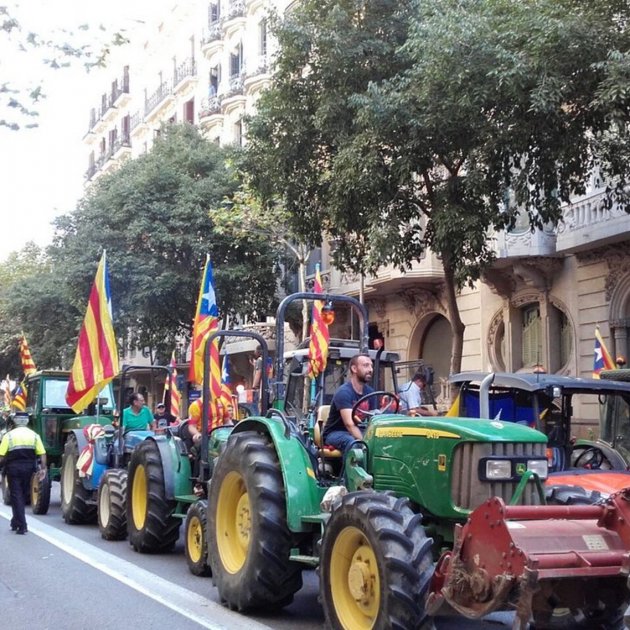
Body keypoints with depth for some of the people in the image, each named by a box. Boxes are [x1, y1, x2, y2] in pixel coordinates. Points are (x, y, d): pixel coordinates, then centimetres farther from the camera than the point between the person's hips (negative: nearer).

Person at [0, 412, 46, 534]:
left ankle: (22, 526, -5)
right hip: (28, 468, 3)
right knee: (24, 495, 17)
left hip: (13, 468, -3)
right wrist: (43, 469, 3)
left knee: (16, 496, 2)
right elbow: (42, 454, -2)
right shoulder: (34, 435, 3)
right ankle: (16, 522, 27)